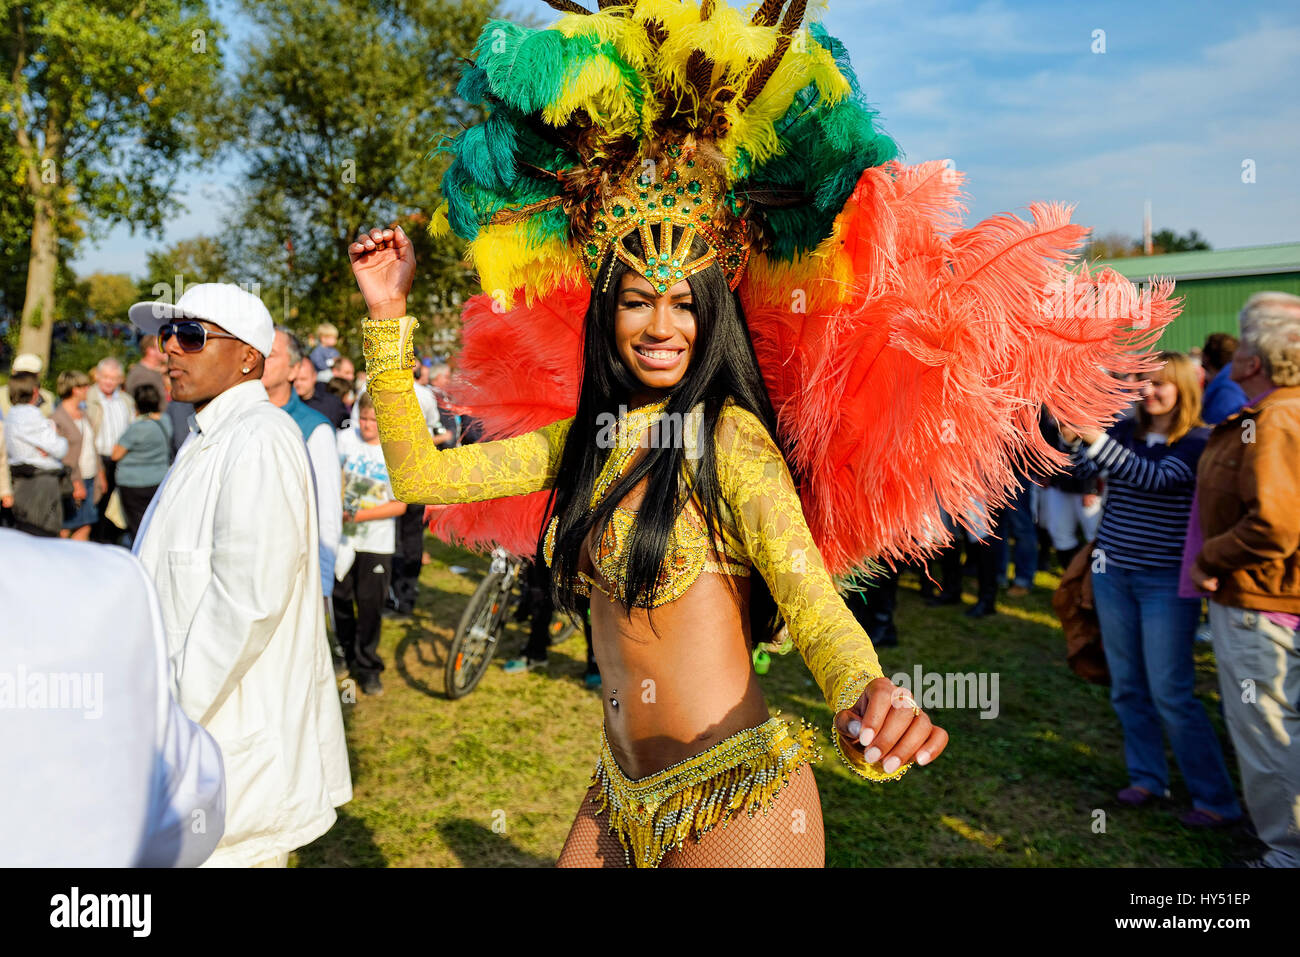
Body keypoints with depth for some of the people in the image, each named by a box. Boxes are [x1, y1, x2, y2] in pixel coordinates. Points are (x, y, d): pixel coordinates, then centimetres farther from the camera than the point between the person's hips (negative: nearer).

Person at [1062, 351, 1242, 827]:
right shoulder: (1125, 430, 5)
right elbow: (1084, 468, -8)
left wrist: (1096, 438, -33)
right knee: (1127, 686, 11)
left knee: (1170, 692, -5)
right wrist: (1074, 439, -28)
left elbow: (1157, 478, -25)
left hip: (1167, 582, -5)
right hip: (1113, 573, 5)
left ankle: (1216, 799, 10)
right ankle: (1147, 778, 26)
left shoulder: (1198, 442, -8)